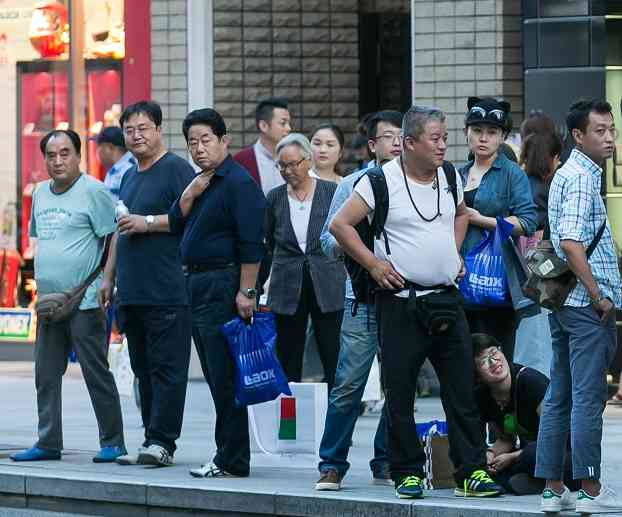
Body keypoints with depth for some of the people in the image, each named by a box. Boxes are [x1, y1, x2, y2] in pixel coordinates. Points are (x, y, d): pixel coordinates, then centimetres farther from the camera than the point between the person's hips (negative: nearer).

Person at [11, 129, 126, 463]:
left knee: (96, 373, -3)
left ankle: (112, 442, 4)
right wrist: (42, 285, 17)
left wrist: (105, 283, -14)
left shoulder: (94, 191, -9)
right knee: (46, 375, 8)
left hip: (85, 301, -7)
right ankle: (48, 444, 15)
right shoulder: (40, 194, 13)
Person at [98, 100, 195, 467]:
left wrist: (148, 222, -14)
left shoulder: (176, 170, -5)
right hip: (132, 293, 9)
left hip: (167, 294, -9)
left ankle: (161, 442, -9)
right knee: (144, 368, 9)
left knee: (166, 367, -8)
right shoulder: (130, 177, 22)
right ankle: (153, 441, 12)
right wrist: (108, 278, 25)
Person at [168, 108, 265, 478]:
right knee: (216, 377, 12)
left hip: (224, 286, -10)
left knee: (225, 378, -9)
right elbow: (176, 224, 14)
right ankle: (227, 454, 17)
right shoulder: (202, 181, 17)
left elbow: (252, 243, -18)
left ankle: (232, 462, -7)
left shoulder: (239, 183, -12)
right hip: (198, 286, 10)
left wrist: (246, 292, -23)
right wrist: (191, 193, -2)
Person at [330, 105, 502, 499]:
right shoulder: (381, 181, -8)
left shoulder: (449, 178, 9)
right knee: (400, 392, 0)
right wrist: (373, 264, -9)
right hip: (401, 301, -5)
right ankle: (408, 473, 8)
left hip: (447, 298, 5)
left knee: (462, 389, 1)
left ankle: (472, 472, 3)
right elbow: (340, 225, -6)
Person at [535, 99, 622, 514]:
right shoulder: (582, 177, -14)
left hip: (566, 303, 10)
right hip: (587, 305, -10)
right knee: (589, 397, -6)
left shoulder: (567, 173, 18)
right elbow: (571, 243, -25)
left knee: (559, 397, 9)